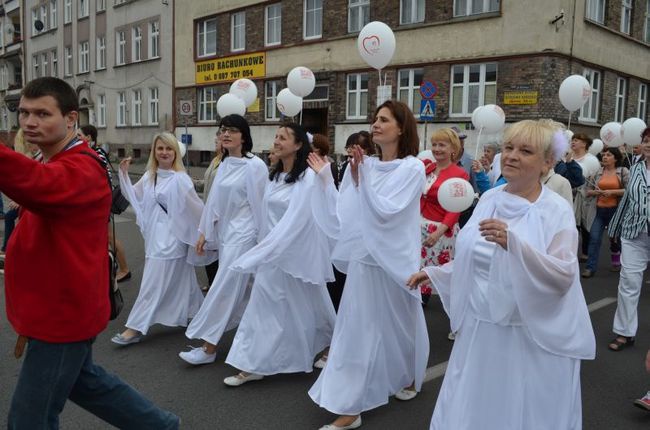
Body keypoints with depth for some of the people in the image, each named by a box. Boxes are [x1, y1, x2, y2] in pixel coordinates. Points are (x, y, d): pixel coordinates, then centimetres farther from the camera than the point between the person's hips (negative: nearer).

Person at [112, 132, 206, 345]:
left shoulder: (180, 179, -15)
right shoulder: (148, 176, 8)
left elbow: (196, 207, -11)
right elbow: (133, 196, 20)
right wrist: (124, 174, 8)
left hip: (170, 238, -7)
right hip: (155, 236, 7)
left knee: (153, 284, -3)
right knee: (180, 281, 19)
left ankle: (135, 328, 5)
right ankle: (196, 314, 36)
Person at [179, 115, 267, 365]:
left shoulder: (254, 166, -13)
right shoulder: (224, 164, 9)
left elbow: (260, 205, -12)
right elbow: (214, 200, 13)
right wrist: (204, 232, 12)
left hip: (243, 235, -8)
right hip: (224, 233, 8)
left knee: (224, 289, -6)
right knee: (242, 290, 15)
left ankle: (209, 348, 2)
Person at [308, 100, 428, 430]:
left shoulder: (412, 168, -8)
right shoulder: (364, 165, 4)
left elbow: (384, 212, -18)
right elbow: (343, 213, 3)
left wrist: (363, 178, -20)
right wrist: (325, 178, -2)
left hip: (394, 259, -4)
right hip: (364, 257, 4)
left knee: (400, 323, 13)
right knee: (357, 328, 8)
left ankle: (408, 377, 38)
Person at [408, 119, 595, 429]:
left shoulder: (557, 211, -13)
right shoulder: (489, 199, 4)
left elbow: (564, 276, -22)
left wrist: (514, 243, -33)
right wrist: (433, 272, 13)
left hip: (530, 336, -5)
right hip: (479, 328, 5)